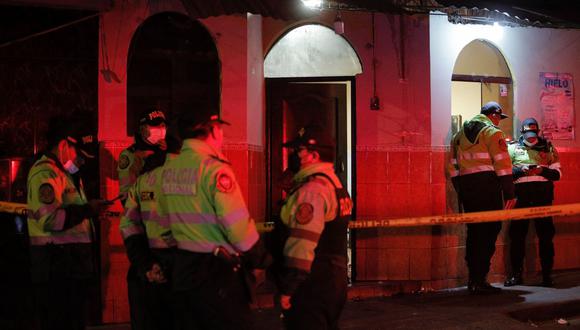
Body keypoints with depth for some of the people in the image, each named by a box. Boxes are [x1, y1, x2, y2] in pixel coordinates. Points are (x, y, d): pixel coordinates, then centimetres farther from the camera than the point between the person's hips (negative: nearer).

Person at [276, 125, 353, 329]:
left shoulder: (312, 190, -18)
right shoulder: (335, 184, 15)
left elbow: (302, 245, -24)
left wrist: (287, 289, -20)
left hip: (313, 284, -10)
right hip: (335, 280, 10)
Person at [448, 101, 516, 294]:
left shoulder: (459, 134, 19)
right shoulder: (492, 132, -2)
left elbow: (453, 166, 18)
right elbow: (502, 164, -9)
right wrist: (509, 194, -8)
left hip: (465, 185, 7)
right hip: (487, 184, -7)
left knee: (474, 233, 13)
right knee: (489, 232, -4)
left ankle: (473, 279, 16)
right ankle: (479, 281, -8)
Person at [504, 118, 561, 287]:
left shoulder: (548, 148, 16)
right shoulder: (513, 148, 13)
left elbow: (557, 173, 11)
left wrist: (543, 170, -7)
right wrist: (520, 170, -11)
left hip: (543, 194, 1)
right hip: (521, 195, -1)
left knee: (546, 235, 0)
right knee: (517, 234, -2)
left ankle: (547, 274, 7)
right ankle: (516, 274, 6)